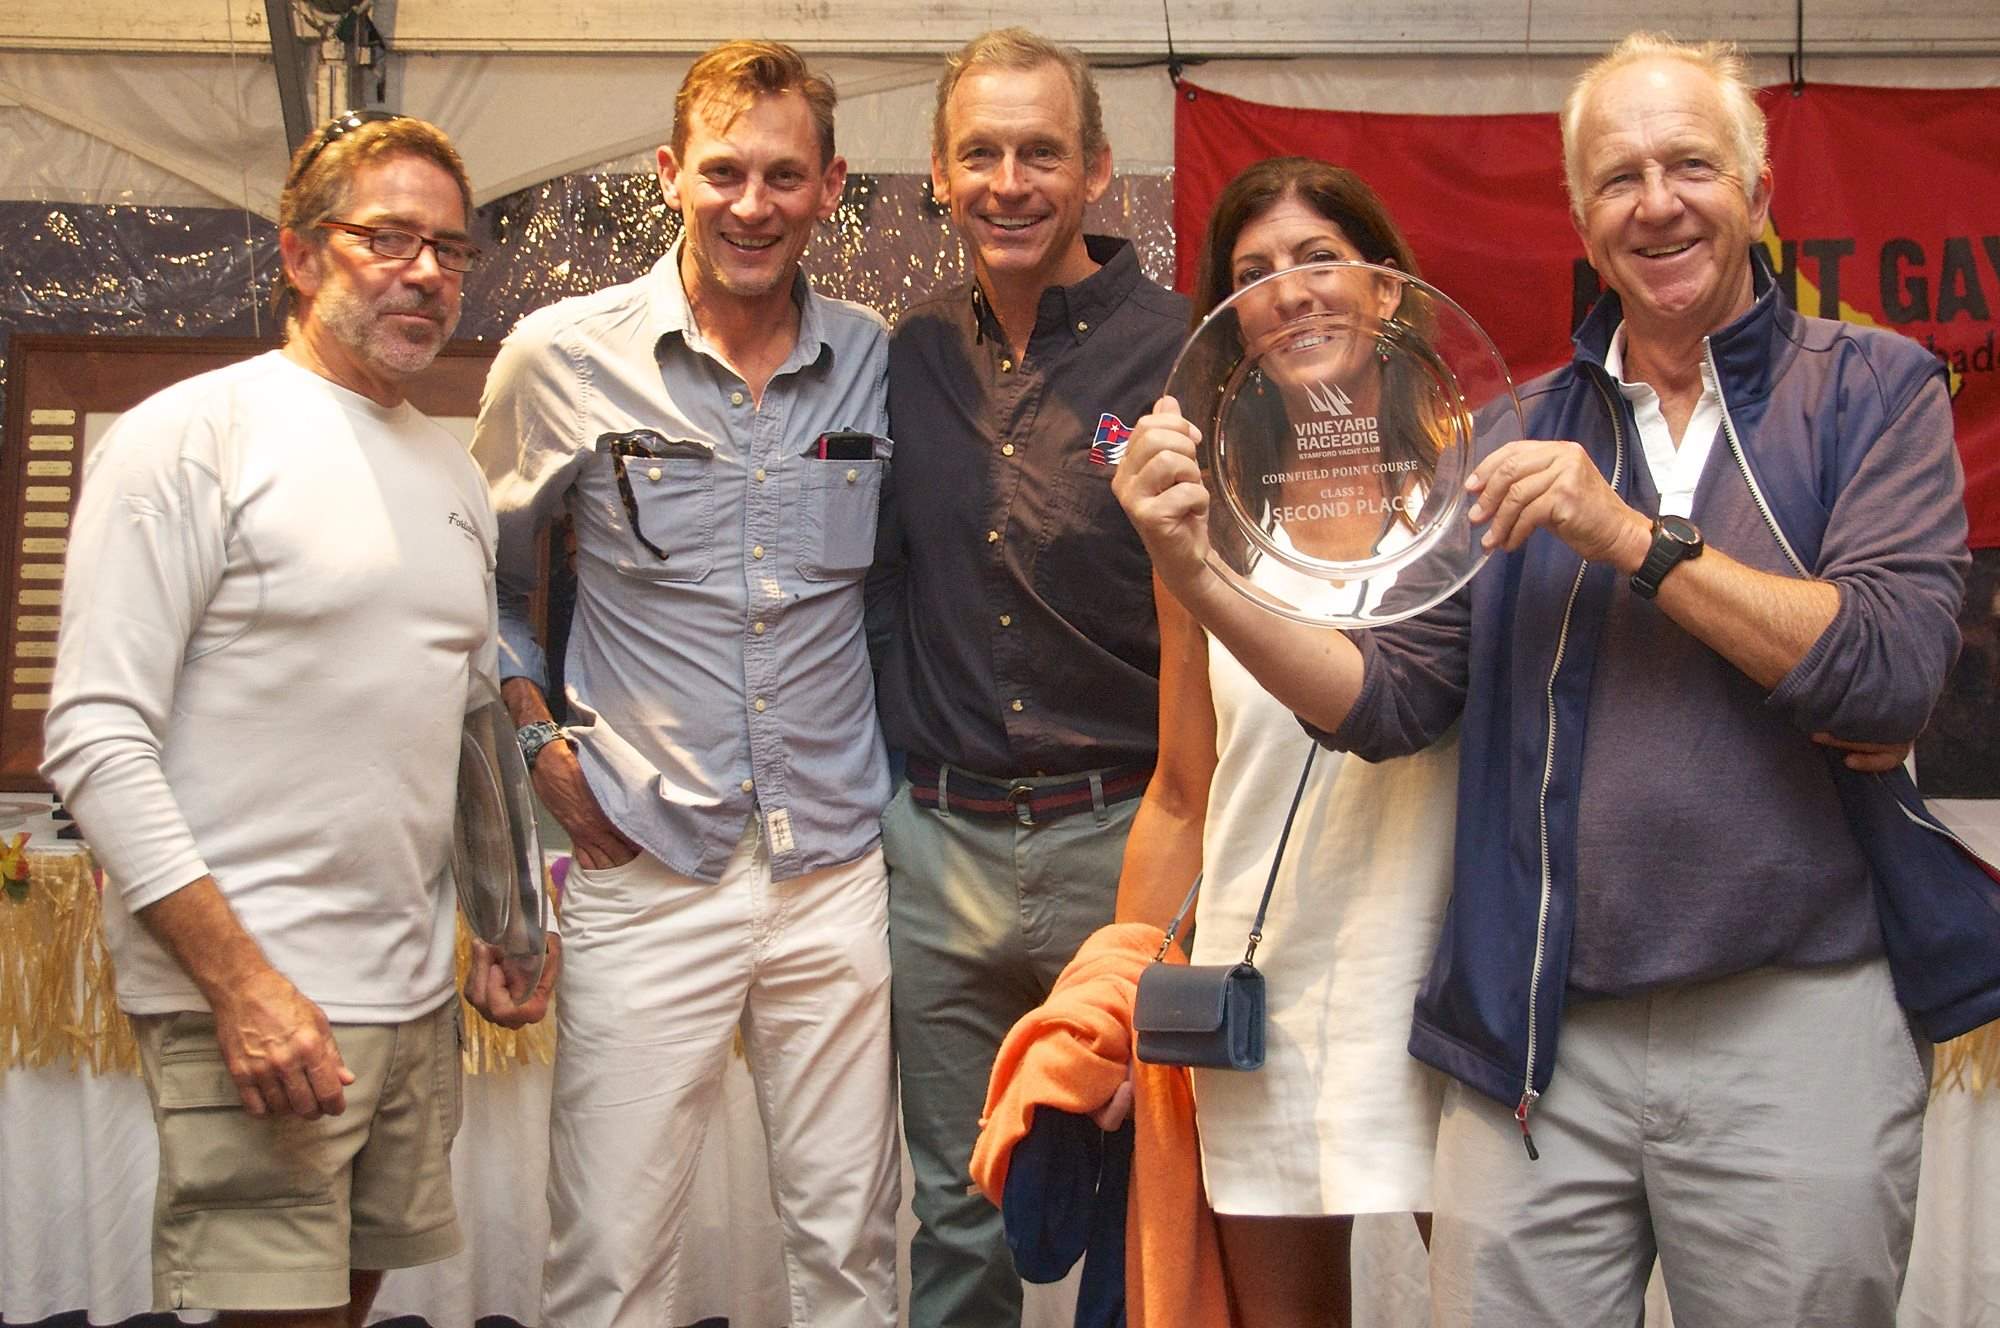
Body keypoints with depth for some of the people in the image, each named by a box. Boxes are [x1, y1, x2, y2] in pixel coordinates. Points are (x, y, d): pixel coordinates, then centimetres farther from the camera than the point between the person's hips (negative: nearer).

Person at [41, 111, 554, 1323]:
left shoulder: (455, 474, 15)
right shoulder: (192, 438, -7)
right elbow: (97, 740, -13)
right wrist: (241, 980, -19)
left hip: (418, 996, 7)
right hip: (248, 998, -7)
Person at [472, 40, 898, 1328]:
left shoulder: (879, 363, 4)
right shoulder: (563, 357, -2)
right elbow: (483, 571, 12)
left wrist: (906, 760, 8)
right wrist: (544, 742, 2)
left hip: (840, 871, 2)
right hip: (650, 873, -2)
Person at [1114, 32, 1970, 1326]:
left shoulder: (1869, 388, 1)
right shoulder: (1518, 433, 9)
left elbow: (1892, 673, -13)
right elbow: (1390, 697, 3)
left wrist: (1631, 534, -14)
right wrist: (1196, 573, -11)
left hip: (1790, 1032, -2)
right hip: (1542, 1045, 2)